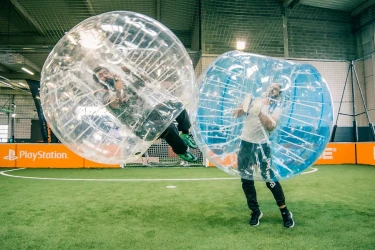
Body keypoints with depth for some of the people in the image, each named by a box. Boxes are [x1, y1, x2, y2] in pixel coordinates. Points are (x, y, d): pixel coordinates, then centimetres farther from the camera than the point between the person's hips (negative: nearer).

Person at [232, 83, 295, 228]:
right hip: (246, 144, 3)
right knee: (246, 180, 8)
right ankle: (255, 211, 24)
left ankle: (285, 212, 16)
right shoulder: (253, 101, 6)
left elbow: (271, 126, -20)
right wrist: (244, 106, -20)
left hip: (262, 146, -3)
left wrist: (259, 111, -27)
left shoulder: (276, 108, -2)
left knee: (270, 179, -5)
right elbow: (235, 114, -2)